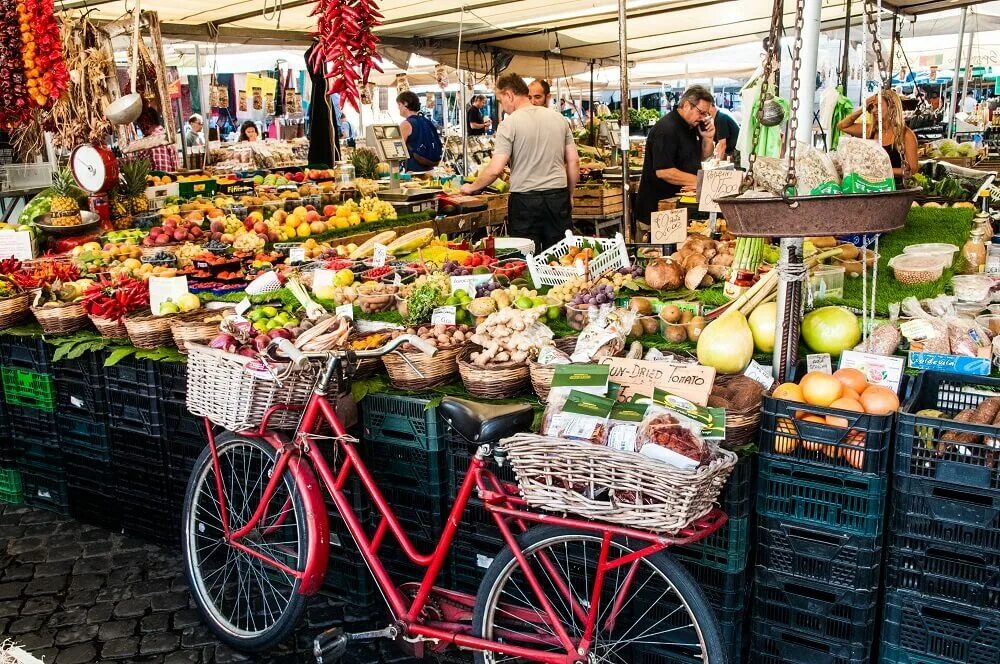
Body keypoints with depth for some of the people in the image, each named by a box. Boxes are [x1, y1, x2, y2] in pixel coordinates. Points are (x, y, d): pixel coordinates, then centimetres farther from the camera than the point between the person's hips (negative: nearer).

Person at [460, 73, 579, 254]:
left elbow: (495, 169, -13)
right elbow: (574, 161, 9)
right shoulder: (558, 118, 8)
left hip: (525, 200, -5)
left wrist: (471, 188, 3)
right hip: (558, 197, 5)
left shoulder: (509, 124, -8)